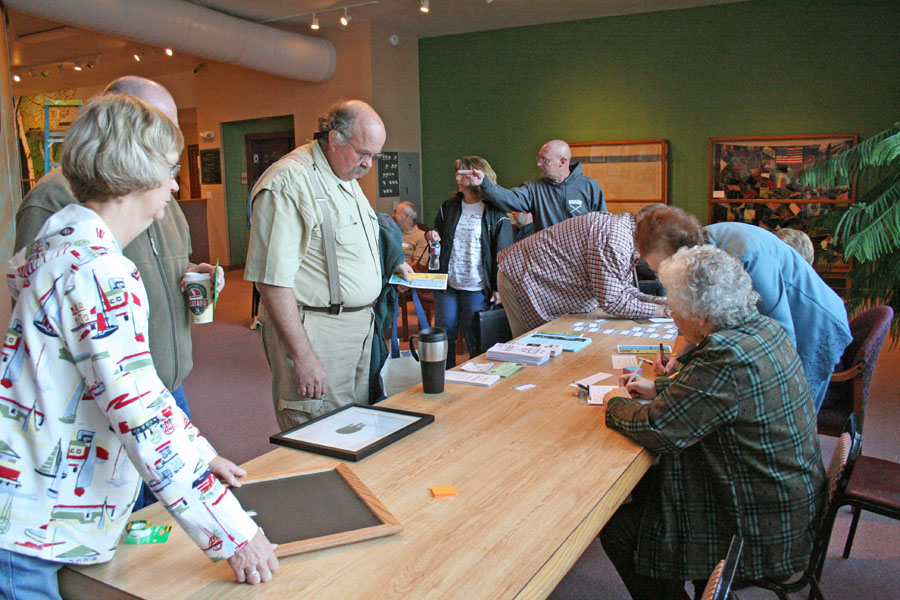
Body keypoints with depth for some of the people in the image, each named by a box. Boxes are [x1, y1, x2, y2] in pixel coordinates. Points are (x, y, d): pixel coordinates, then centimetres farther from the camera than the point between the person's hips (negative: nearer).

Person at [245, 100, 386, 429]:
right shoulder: (289, 183, -15)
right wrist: (303, 355, -22)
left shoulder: (349, 180, 16)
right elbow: (273, 280, -21)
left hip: (361, 327, 9)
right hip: (314, 330, -9)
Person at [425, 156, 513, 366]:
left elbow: (503, 253, -6)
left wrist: (499, 287, -10)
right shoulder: (448, 208, 10)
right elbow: (438, 235, 23)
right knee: (444, 334, 11)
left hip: (477, 288, -5)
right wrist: (432, 237, -2)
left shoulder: (495, 214, -6)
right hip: (447, 284, 5)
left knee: (475, 339, 3)